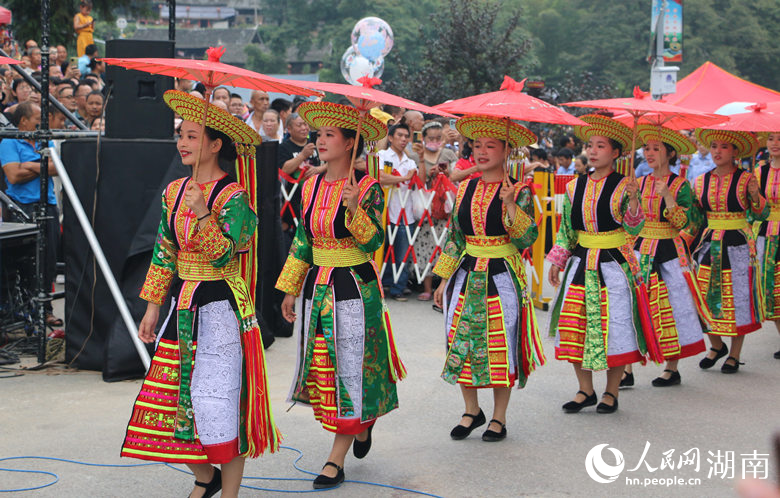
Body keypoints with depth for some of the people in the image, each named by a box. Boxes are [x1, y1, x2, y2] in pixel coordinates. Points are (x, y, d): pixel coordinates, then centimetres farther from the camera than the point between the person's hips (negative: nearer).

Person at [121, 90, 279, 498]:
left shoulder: (232, 196, -11)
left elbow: (222, 254, -18)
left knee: (220, 403, -3)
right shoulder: (174, 191, 9)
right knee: (172, 393, 7)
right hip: (182, 303, 7)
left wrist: (202, 214, -30)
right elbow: (164, 251, 13)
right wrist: (153, 306, 11)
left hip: (220, 307, -7)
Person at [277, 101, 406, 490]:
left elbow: (374, 242, -17)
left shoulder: (367, 188, -11)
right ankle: (362, 423, 36)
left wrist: (354, 209, -32)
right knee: (321, 368, 11)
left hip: (355, 288, -6)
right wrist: (289, 290, 14)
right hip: (317, 287, 6)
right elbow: (302, 241, 13)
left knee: (349, 370, -1)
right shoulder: (311, 186, 7)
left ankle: (336, 460, 5)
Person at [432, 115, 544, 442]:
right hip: (467, 275, 4)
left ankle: (499, 417, 16)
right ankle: (471, 410, 23)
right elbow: (454, 237, 13)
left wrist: (510, 205, -26)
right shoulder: (464, 189, 7)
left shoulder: (519, 191, -6)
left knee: (500, 346, 2)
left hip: (502, 276, -4)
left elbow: (527, 238, -14)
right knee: (461, 343, 5)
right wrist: (443, 280, 11)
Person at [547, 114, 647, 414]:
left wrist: (633, 201, -26)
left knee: (614, 327, 0)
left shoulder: (623, 186, -4)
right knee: (574, 325, 1)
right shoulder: (575, 187, 7)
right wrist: (556, 262, 8)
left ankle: (611, 392, 15)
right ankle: (585, 390, 16)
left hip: (614, 265, -4)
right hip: (581, 263, 4)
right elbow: (566, 229, 14)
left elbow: (633, 229, -11)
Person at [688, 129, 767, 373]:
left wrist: (755, 196, -18)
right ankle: (716, 346, 24)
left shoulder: (746, 179, -2)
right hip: (710, 244, 3)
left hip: (738, 245, -3)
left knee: (737, 298, 1)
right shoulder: (701, 182, 7)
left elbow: (760, 215, 0)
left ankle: (734, 355, 13)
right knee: (705, 297, 1)